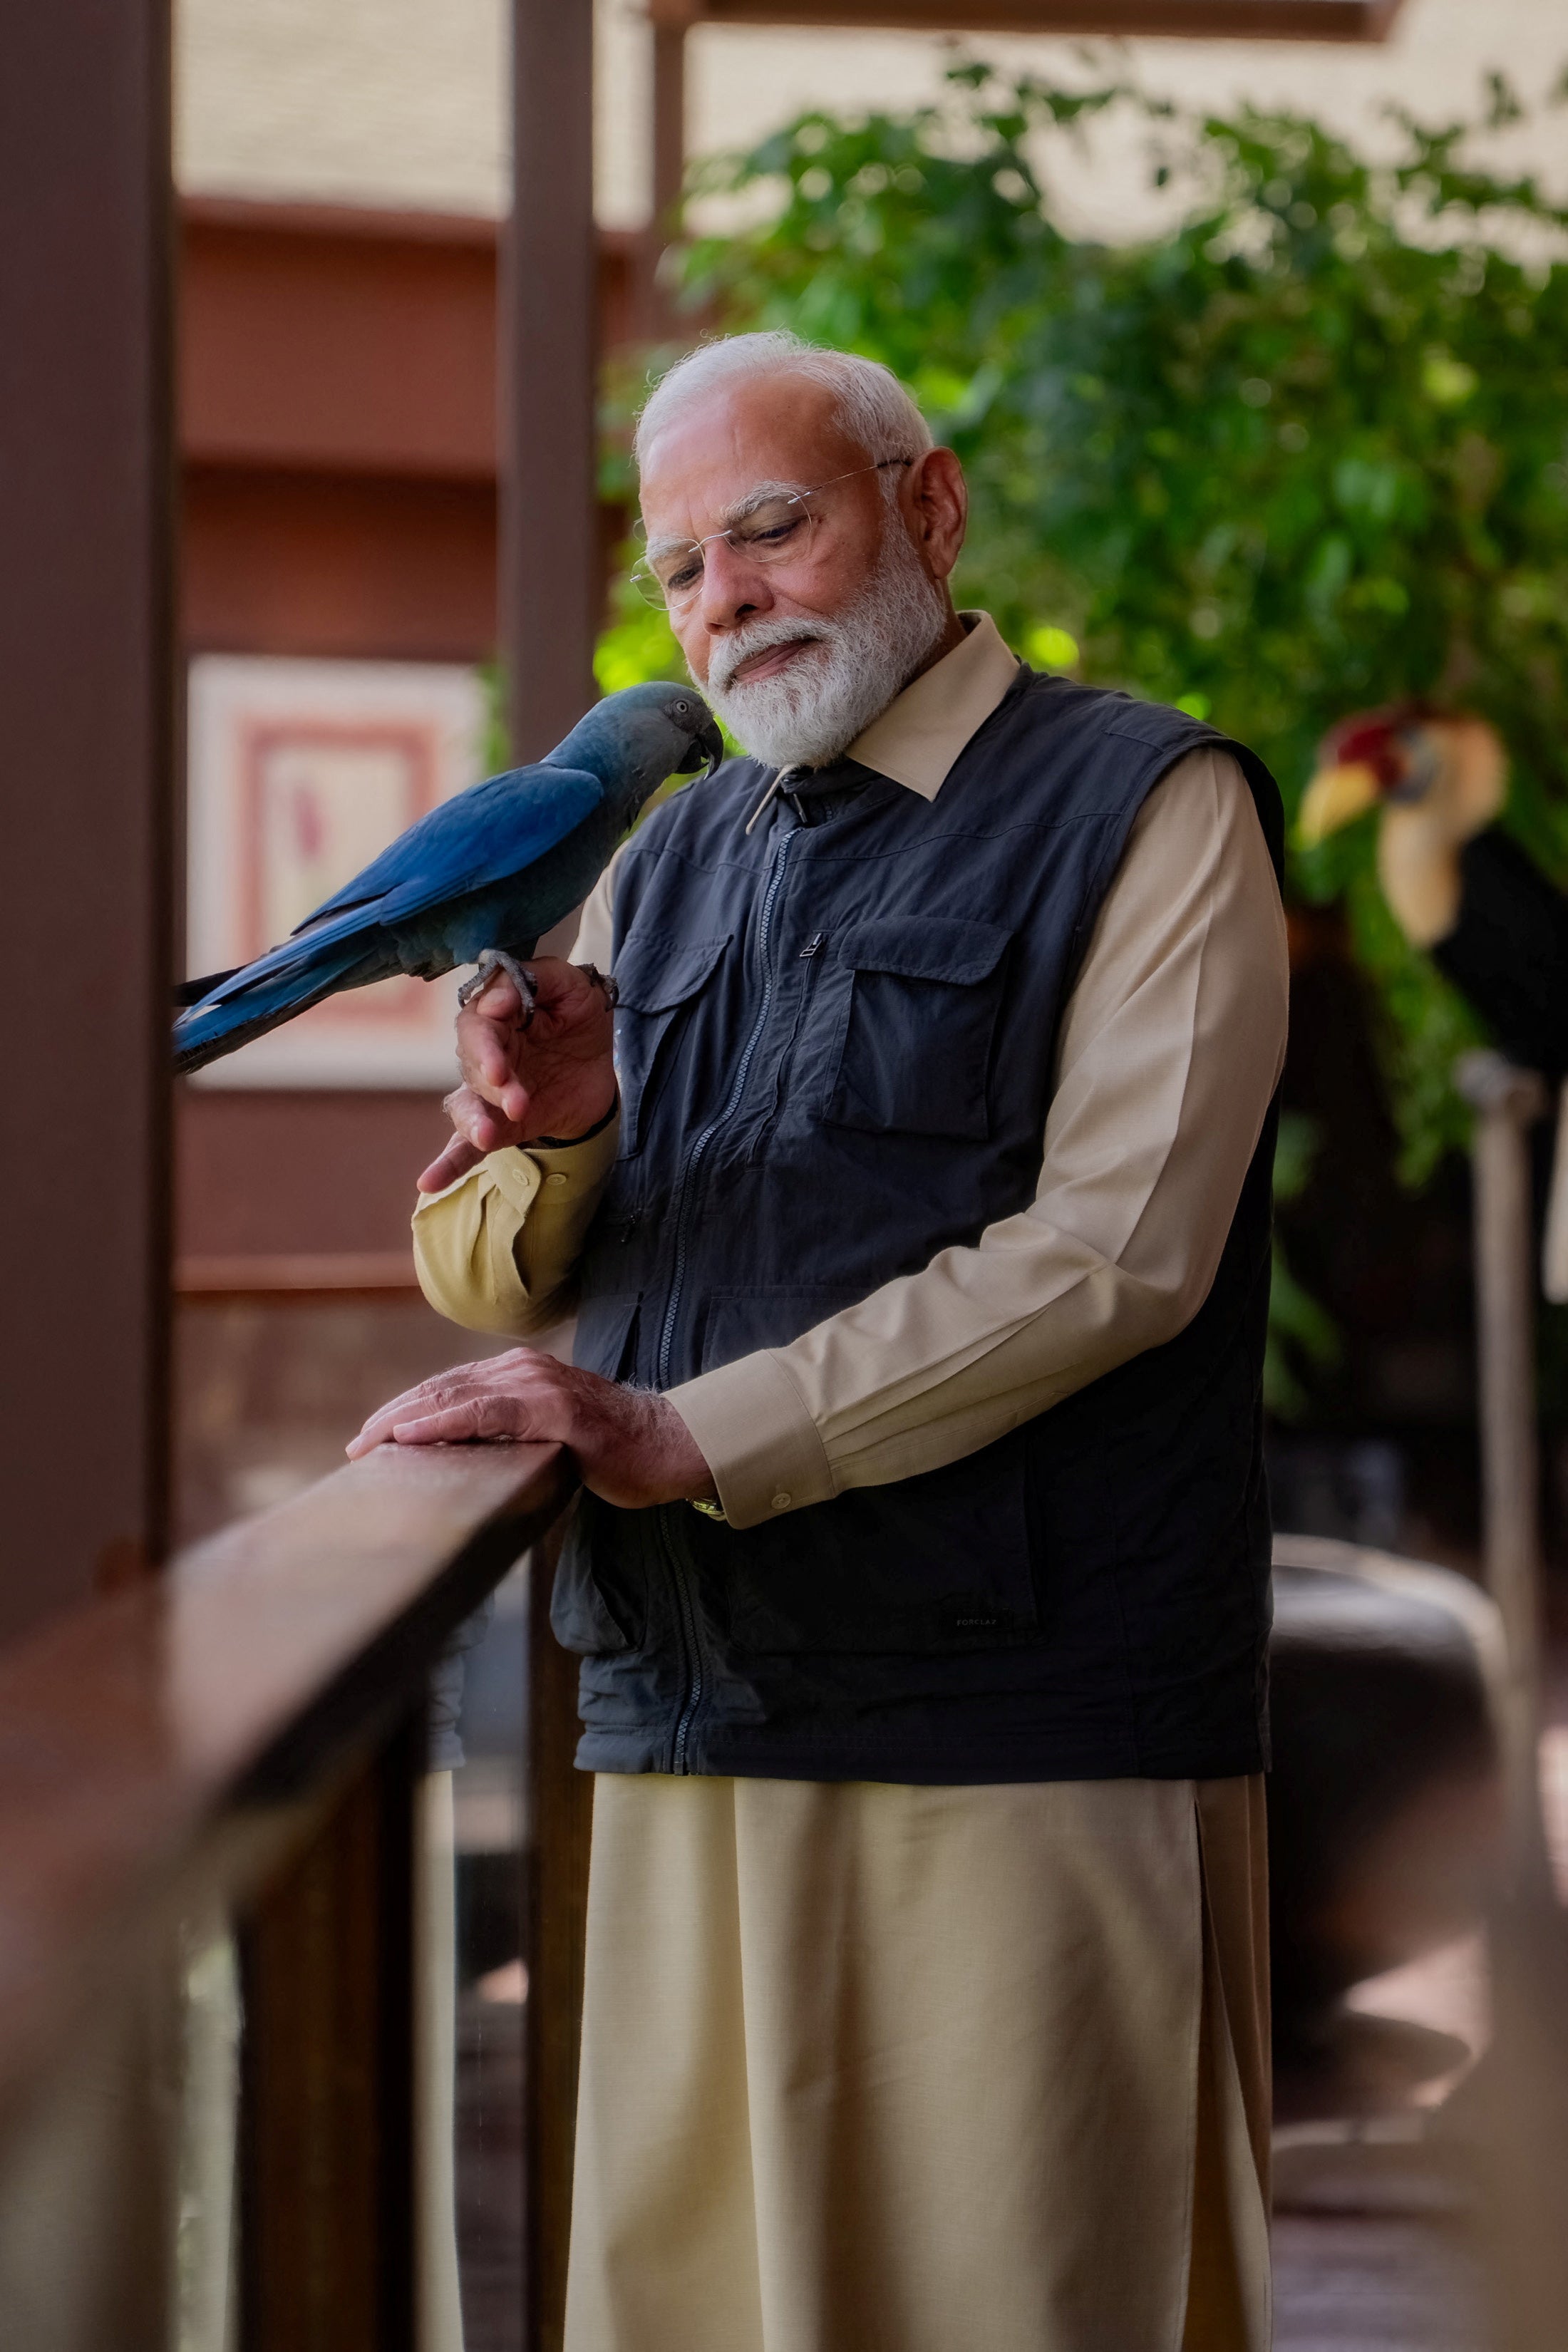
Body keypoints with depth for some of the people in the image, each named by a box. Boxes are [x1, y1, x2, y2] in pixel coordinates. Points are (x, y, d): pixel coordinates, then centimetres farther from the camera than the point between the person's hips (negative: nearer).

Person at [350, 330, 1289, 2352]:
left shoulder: (1148, 812, 0)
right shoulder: (662, 871, 20)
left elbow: (1116, 1252, -12)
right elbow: (485, 1282, 19)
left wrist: (690, 1433, -17)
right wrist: (548, 1135, -5)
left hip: (1024, 1748, -5)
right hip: (687, 1731, 5)